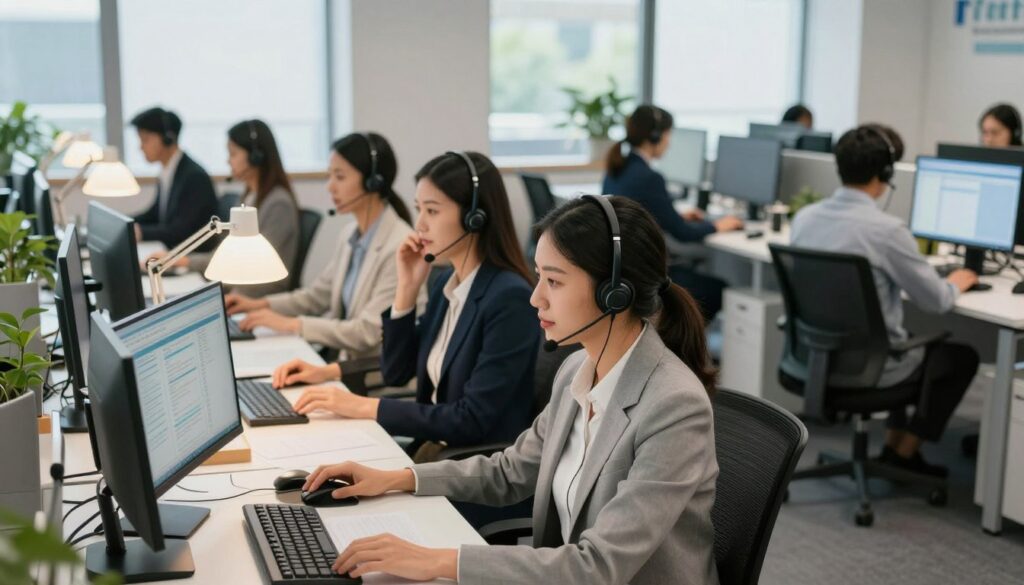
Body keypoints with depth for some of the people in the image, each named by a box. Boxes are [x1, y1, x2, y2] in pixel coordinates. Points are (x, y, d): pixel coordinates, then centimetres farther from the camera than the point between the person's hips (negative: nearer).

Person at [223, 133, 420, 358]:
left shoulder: (400, 246, -20)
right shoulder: (350, 235, 7)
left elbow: (368, 332, -22)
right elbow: (317, 295, 18)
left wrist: (292, 324, -21)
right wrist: (259, 304, 4)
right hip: (348, 361, 7)